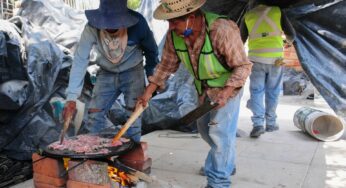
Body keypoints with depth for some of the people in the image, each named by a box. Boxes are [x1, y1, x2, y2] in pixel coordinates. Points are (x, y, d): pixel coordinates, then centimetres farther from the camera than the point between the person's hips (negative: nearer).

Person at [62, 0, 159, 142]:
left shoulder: (137, 23, -25)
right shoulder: (92, 28, -24)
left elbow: (151, 50, -7)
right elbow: (79, 61, -25)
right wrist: (71, 99, -30)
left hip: (132, 72, -1)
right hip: (106, 73, 2)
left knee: (133, 114, -11)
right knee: (94, 114, -2)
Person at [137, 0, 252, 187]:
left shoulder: (222, 30, -34)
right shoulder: (174, 35, -17)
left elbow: (243, 66, -25)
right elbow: (166, 65, -2)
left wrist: (226, 92, -35)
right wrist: (148, 92, -6)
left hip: (228, 86, -7)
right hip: (204, 88, 7)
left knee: (219, 131, -12)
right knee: (204, 127, 20)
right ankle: (227, 162, 44)